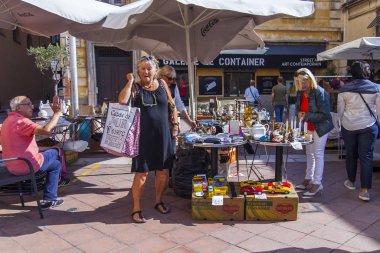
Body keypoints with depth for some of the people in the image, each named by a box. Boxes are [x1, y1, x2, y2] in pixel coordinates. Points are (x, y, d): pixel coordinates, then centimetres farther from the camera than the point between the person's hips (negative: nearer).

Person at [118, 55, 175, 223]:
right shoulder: (135, 87, -2)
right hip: (143, 135, -3)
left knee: (163, 171, 10)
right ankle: (136, 208, 11)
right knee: (142, 173, -3)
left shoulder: (162, 84, 7)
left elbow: (172, 105, 14)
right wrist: (130, 81, -12)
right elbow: (122, 100, -20)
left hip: (162, 135, 4)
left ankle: (158, 201, 31)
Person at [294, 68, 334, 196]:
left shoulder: (320, 92, -22)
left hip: (320, 127, -7)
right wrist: (299, 113, -10)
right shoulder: (300, 92, -1)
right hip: (308, 127, 7)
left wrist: (306, 116, -26)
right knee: (309, 153, 15)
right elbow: (298, 107, 13)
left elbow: (324, 115, -23)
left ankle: (317, 183, 7)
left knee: (318, 154, -3)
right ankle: (308, 179, 28)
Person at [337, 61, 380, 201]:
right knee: (366, 156, 2)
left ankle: (351, 181, 31)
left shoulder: (344, 89, -3)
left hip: (348, 126, 1)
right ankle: (365, 190, -1)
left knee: (351, 154, 16)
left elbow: (340, 111, 2)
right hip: (368, 126, -1)